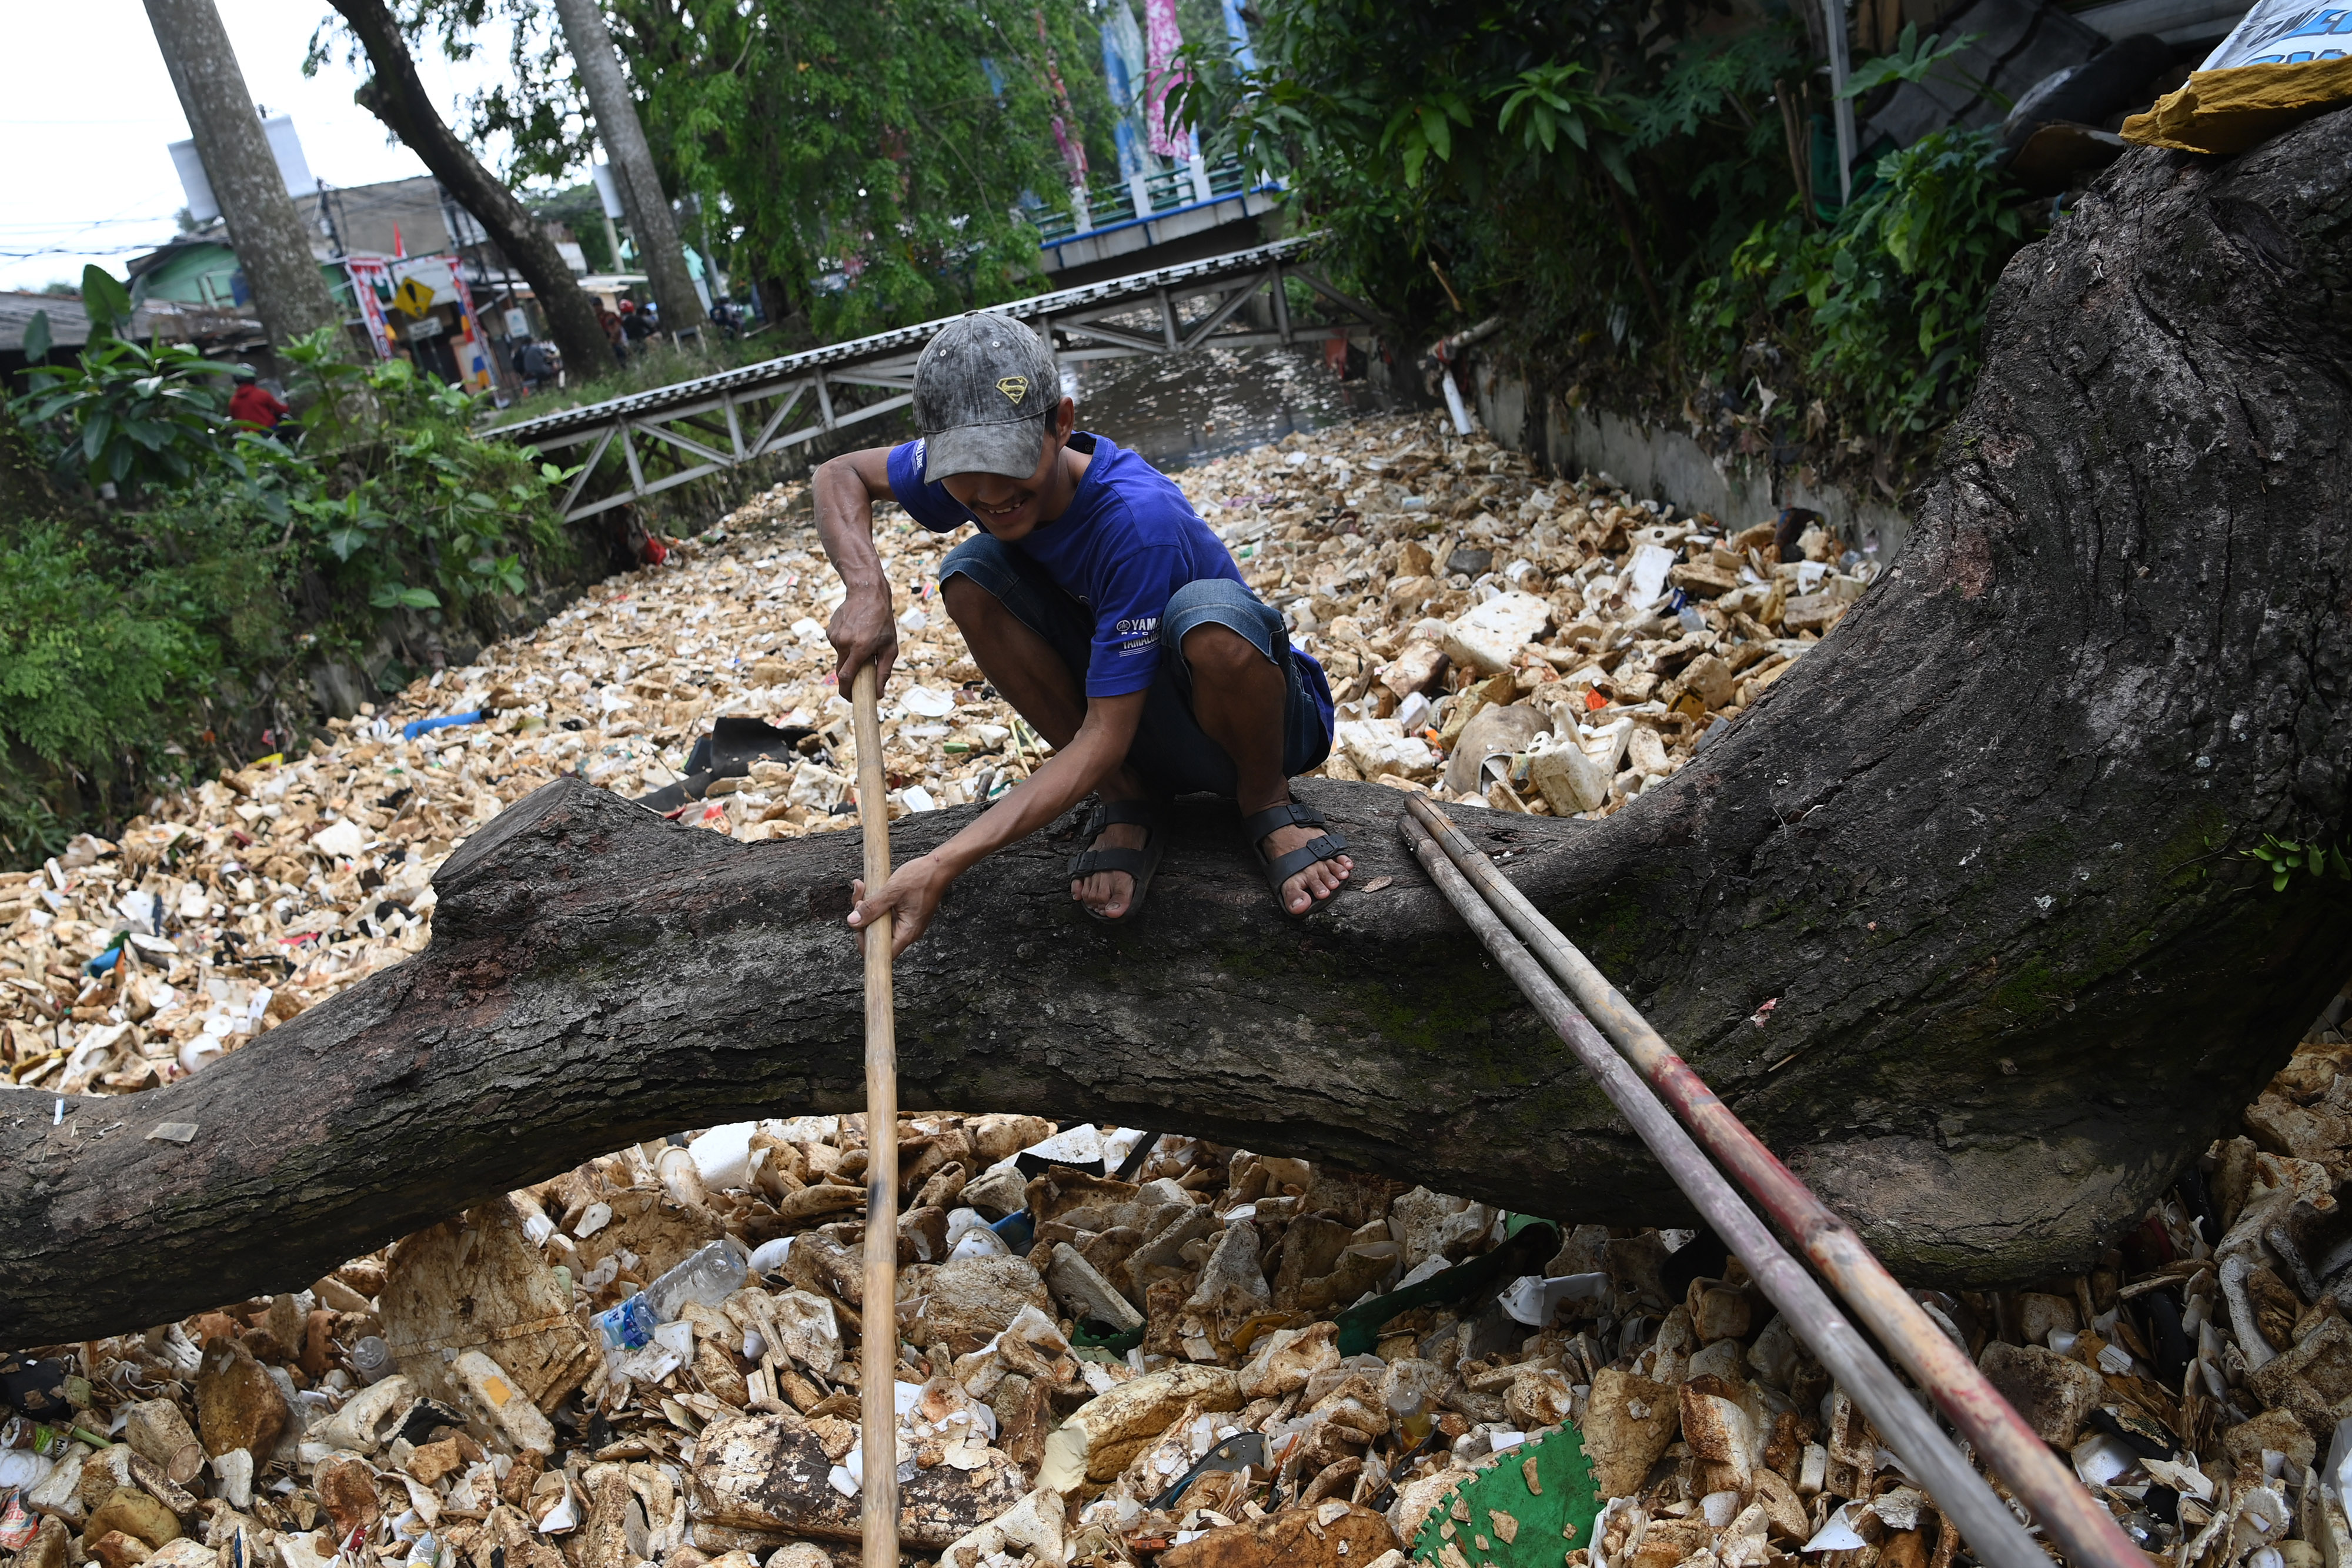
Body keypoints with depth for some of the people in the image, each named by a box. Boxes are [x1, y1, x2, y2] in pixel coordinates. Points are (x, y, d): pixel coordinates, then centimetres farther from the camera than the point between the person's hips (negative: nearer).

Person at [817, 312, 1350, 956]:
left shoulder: (1138, 521, -34)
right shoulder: (976, 471, -15)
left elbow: (1101, 740, -34)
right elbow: (839, 475, 2)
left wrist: (942, 867, -40)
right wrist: (867, 589, -21)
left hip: (1258, 712, -6)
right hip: (1134, 723, 6)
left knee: (1209, 618, -41)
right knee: (971, 574, -17)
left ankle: (1266, 804, -7)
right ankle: (1128, 804, -4)